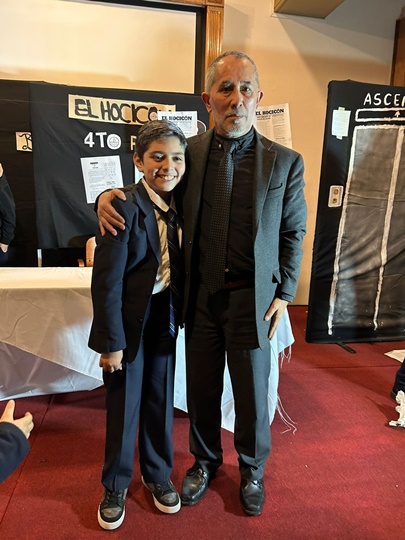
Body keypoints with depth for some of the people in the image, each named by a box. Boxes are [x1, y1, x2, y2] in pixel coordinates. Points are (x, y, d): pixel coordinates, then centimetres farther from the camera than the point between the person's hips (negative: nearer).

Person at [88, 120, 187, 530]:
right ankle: (115, 487, 36)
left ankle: (157, 474, 42)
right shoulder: (125, 209, -18)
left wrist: (181, 317, 2)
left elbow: (180, 268, 4)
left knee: (161, 403, 17)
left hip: (164, 321, 5)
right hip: (129, 323, -5)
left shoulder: (177, 206, 1)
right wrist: (111, 342, -15)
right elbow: (106, 283, -17)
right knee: (123, 407, 11)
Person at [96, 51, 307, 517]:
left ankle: (252, 469, 44)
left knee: (252, 394, 14)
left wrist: (284, 293, -1)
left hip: (253, 297, -1)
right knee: (201, 390, 16)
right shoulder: (189, 151, -1)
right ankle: (205, 461, 46)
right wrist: (108, 196, -13)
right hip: (200, 295, 2)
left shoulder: (286, 162, -4)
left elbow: (293, 233, 4)